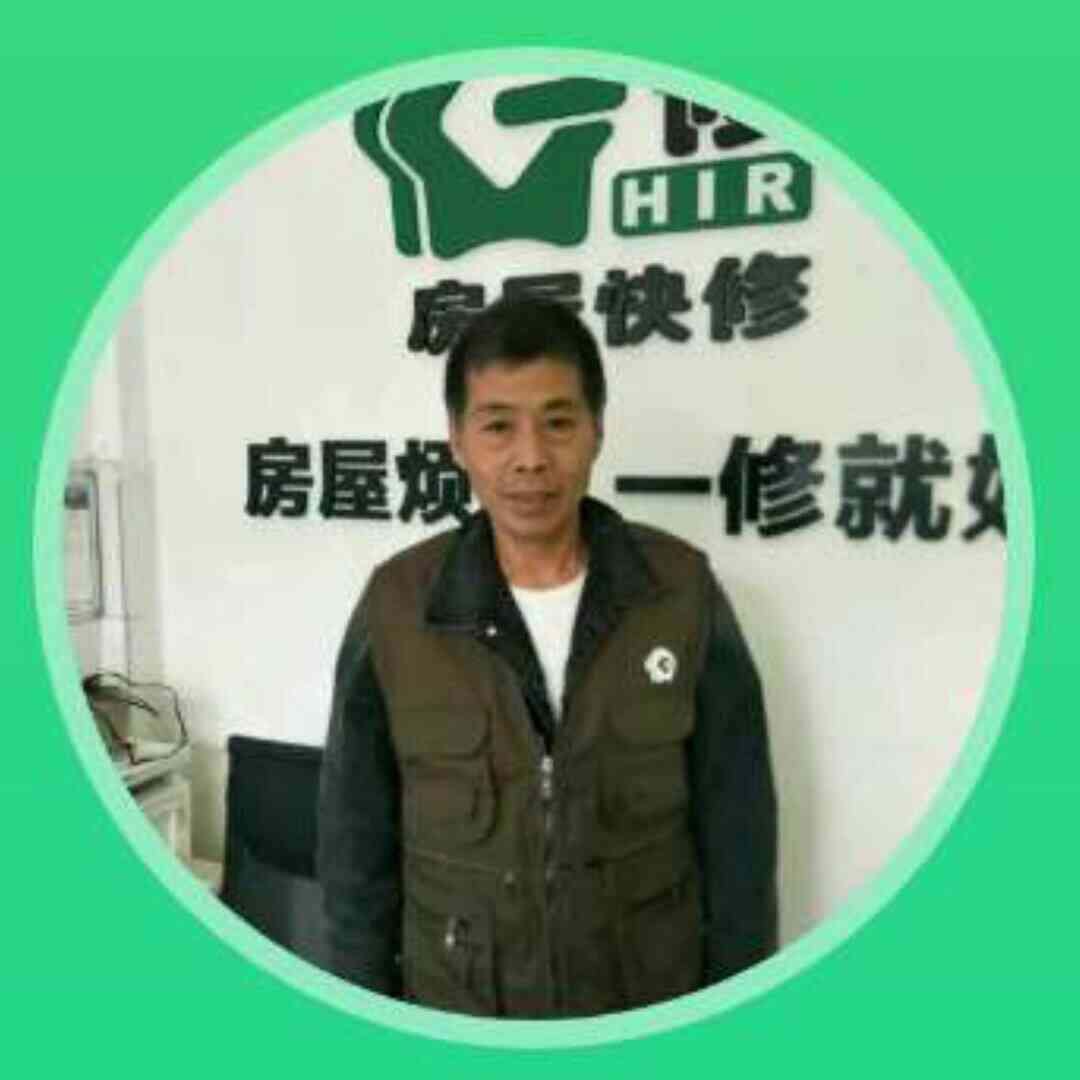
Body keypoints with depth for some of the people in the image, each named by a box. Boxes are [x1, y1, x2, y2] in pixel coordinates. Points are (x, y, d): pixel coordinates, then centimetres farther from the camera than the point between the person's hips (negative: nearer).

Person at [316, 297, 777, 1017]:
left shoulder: (684, 593, -14)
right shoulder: (396, 608, -15)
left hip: (651, 997, 1)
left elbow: (736, 825, -6)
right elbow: (358, 837, -5)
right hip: (459, 1001, 0)